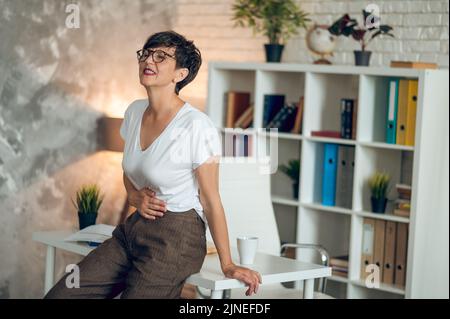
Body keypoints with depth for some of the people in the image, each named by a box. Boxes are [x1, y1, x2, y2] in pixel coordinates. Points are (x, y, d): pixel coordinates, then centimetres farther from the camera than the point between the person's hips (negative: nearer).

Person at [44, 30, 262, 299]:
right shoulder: (135, 111, 5)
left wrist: (228, 265, -8)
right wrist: (134, 196, -1)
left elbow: (211, 202, -11)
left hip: (175, 240, -7)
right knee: (59, 295, 0)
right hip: (133, 229, 7)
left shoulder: (197, 126, -17)